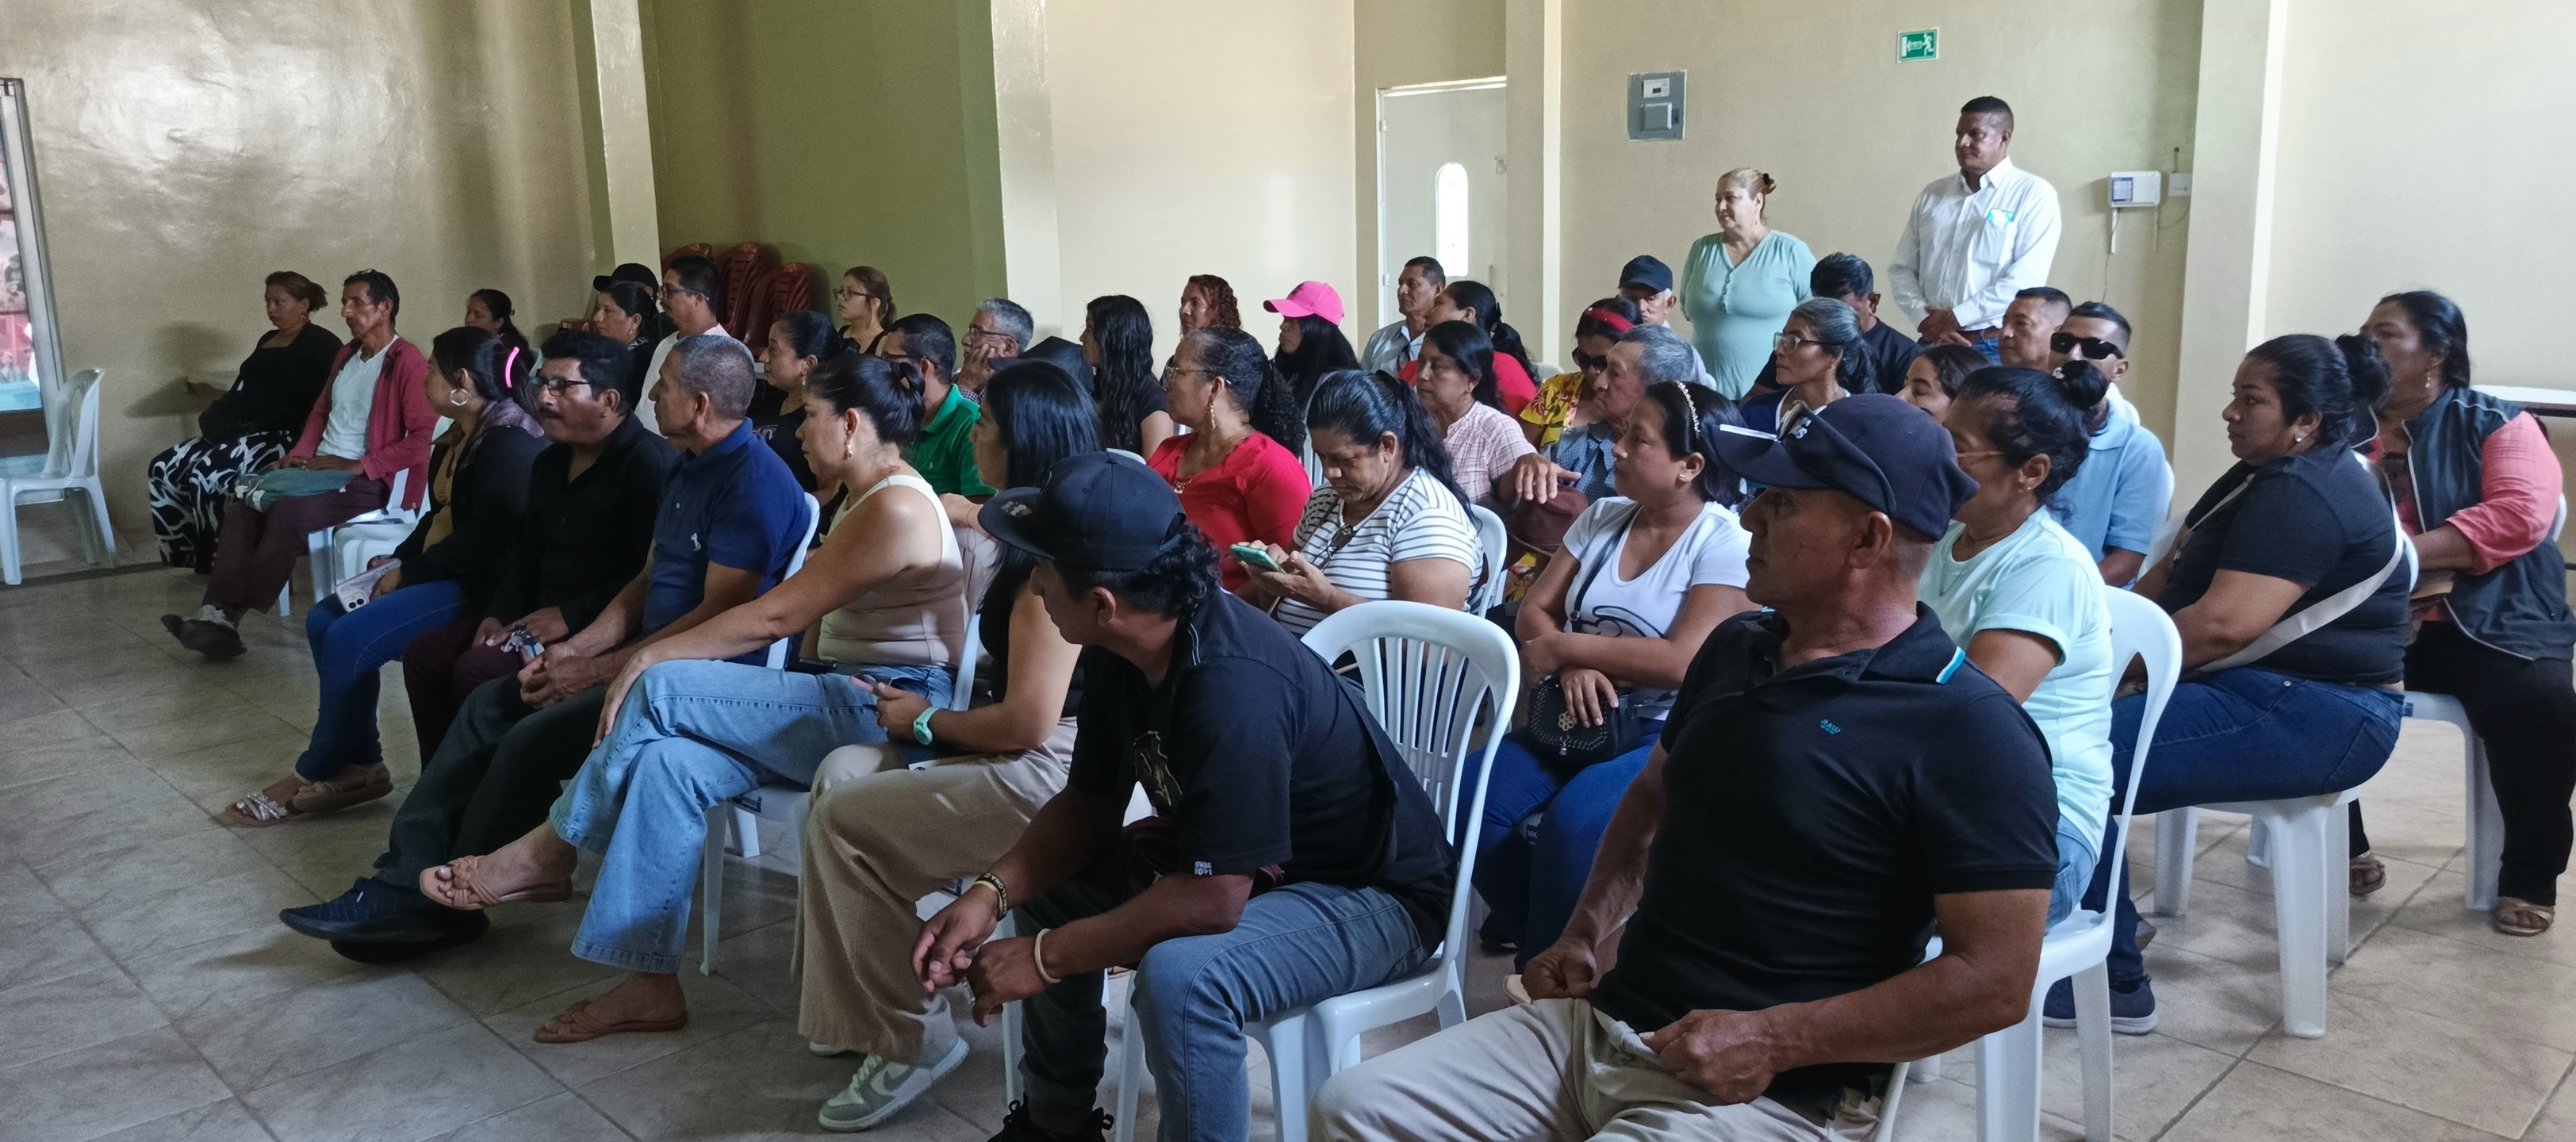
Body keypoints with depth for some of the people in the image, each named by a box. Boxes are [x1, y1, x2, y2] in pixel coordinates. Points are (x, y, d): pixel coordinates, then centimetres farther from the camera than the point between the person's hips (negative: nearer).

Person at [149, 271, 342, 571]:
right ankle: (195, 553, 1)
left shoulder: (320, 344, -4)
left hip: (281, 435, -9)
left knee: (207, 475, -29)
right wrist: (220, 416, 10)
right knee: (163, 469, -5)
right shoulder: (267, 341, 24)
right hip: (240, 432, 9)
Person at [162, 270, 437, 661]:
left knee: (287, 510, -31)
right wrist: (299, 454, 9)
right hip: (319, 468, 8)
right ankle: (217, 615, -25)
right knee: (241, 503, -15)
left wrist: (359, 466, -19)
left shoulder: (407, 362, -10)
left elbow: (423, 438, -19)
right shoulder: (346, 354, 19)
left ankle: (229, 616, -24)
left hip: (367, 482, -8)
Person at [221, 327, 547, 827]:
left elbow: (485, 538, -24)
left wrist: (409, 574, -15)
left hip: (480, 584, -11)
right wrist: (399, 558, 5)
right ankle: (359, 764, 7)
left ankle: (316, 774, 1)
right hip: (443, 573, 11)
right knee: (323, 620, 7)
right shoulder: (462, 437, 14)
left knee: (351, 638, -19)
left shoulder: (509, 443, -19)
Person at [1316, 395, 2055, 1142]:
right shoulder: (1737, 647, 11)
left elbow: (1996, 980, -15)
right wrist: (1587, 931, 11)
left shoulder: (1969, 730, -13)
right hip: (1601, 1021, 7)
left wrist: (1771, 1040, -17)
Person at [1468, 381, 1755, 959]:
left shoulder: (1724, 542, -10)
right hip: (1579, 718, 6)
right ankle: (1532, 925, 7)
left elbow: (1684, 661, -21)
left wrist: (1564, 648, -13)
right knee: (1471, 803, -18)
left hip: (1668, 735, -6)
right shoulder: (1603, 516, 8)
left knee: (1572, 823, -32)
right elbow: (1535, 611, 6)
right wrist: (1572, 668, -16)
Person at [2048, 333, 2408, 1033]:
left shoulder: (2304, 496, -18)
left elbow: (2221, 626, -27)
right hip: (2265, 690, 11)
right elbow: (2176, 570, 15)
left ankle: (2115, 985, -12)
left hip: (2312, 717, -11)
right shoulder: (2272, 476, 16)